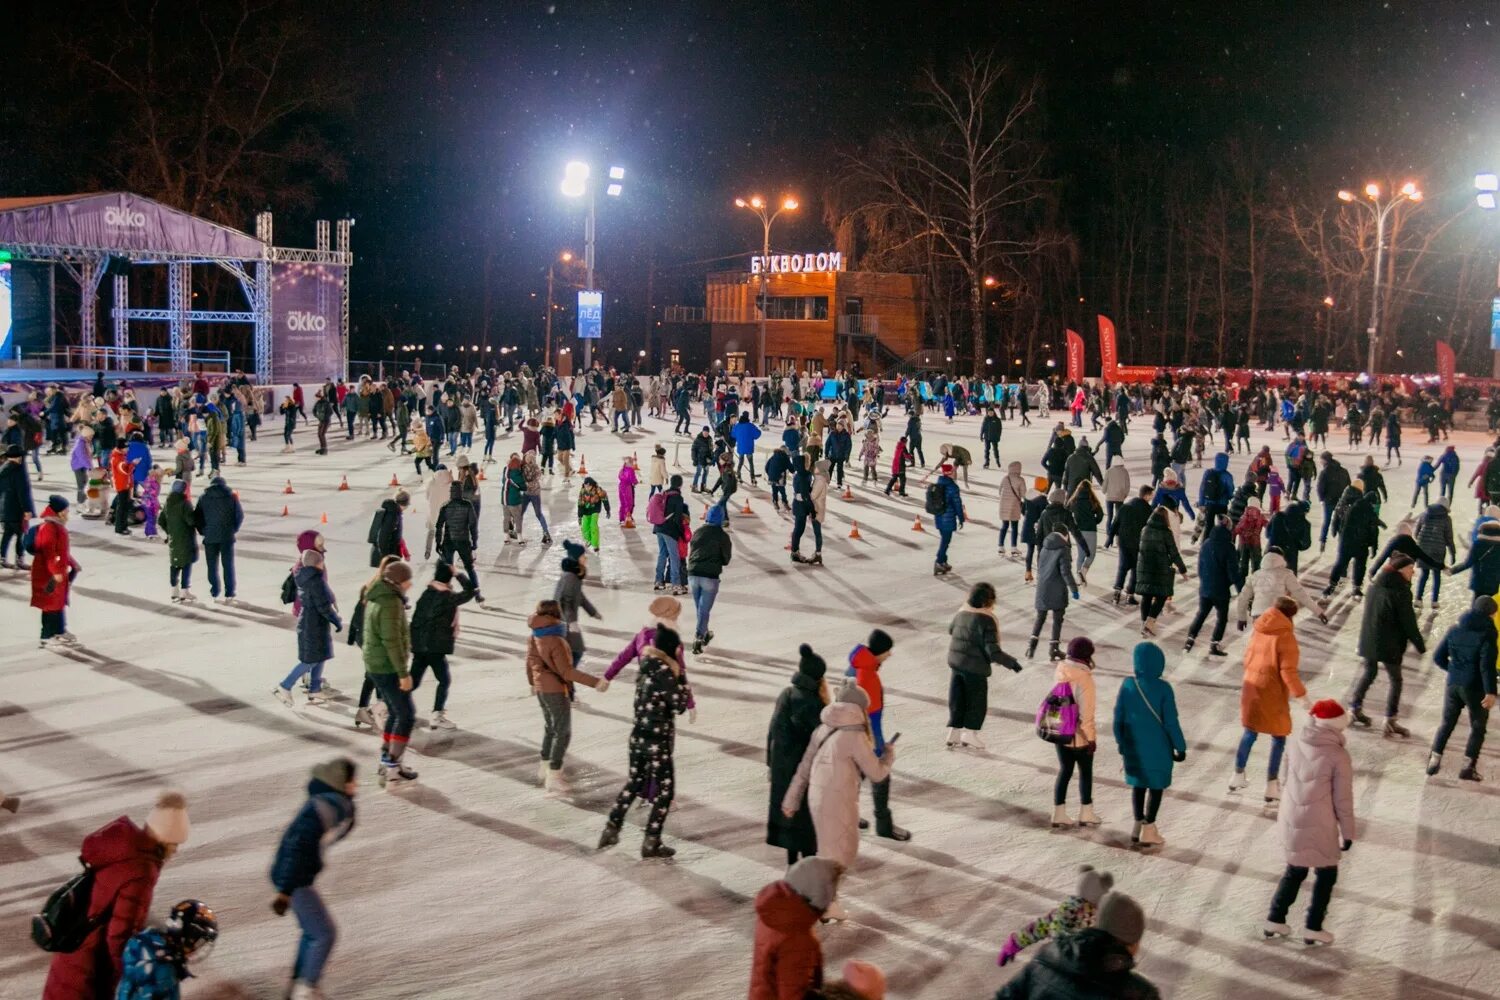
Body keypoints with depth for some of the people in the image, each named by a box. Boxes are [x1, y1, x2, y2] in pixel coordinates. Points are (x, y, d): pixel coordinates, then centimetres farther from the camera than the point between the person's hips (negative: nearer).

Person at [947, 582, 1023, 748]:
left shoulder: (962, 613, 0)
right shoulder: (987, 621, -21)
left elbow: (951, 629, 21)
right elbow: (993, 652, -24)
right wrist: (1012, 662, -12)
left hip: (955, 662, 7)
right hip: (975, 666, -7)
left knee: (957, 700, 17)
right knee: (977, 701, 11)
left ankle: (954, 734, 22)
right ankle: (970, 734, 15)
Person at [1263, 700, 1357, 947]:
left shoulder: (1298, 745, -2)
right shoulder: (1338, 756, -16)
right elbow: (1343, 799, -11)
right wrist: (1348, 832, 0)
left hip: (1291, 820, 5)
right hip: (1319, 826, -5)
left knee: (1295, 870, 22)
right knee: (1326, 875, 15)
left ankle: (1275, 920, 25)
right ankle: (1313, 928, 19)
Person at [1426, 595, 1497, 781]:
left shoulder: (1455, 630, 5)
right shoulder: (1487, 633, -12)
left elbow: (1438, 657, 7)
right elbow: (1487, 665, -20)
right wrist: (1490, 691, -19)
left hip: (1453, 684, 5)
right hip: (1475, 688, -5)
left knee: (1447, 723, 17)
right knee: (1477, 727, 10)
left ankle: (1434, 760, 14)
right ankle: (1468, 767, 5)